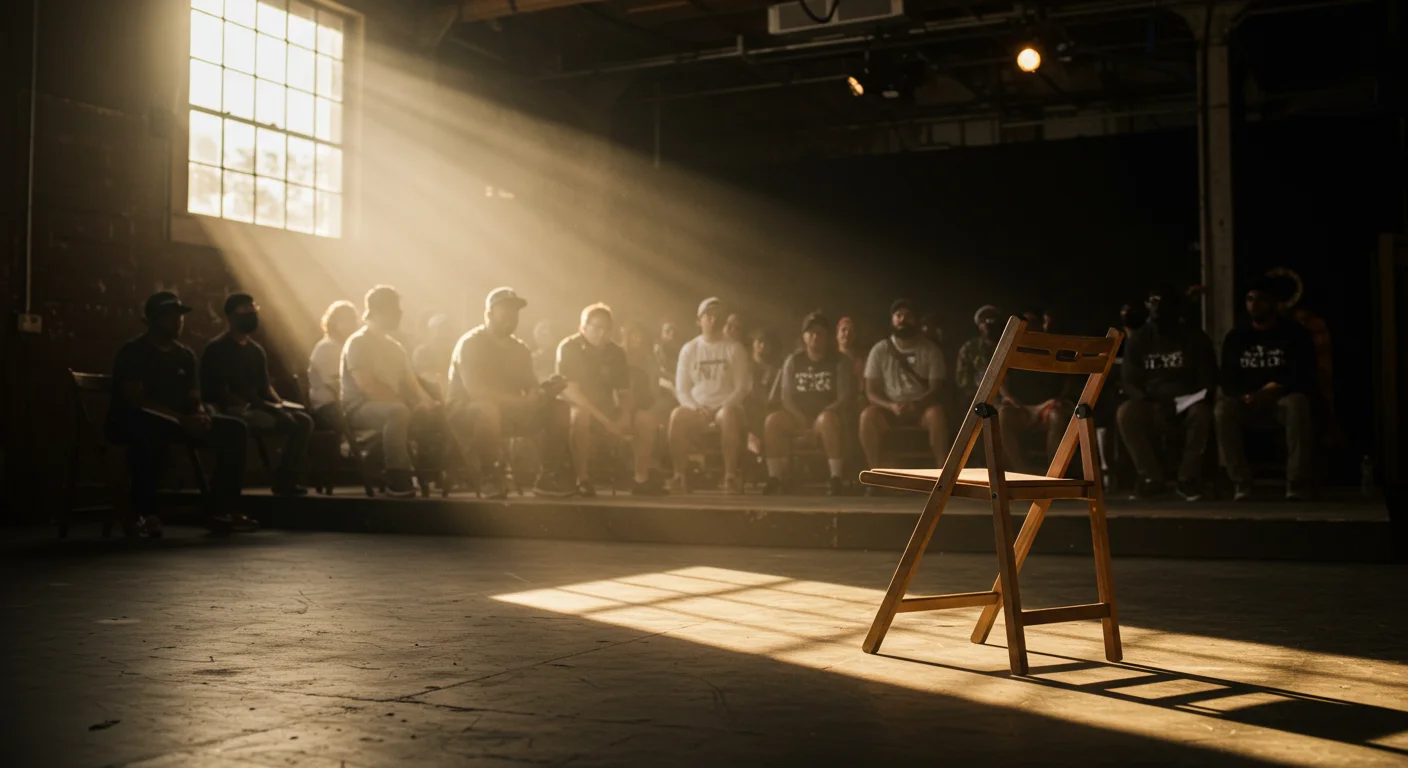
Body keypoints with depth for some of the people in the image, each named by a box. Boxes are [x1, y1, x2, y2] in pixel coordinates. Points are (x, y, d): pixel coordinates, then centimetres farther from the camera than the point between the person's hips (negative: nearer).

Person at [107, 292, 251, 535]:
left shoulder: (185, 354, 12)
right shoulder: (133, 352, -9)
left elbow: (193, 399, 11)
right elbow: (136, 399, -20)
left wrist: (200, 416, -15)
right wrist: (183, 419, -28)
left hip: (178, 421, 7)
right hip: (132, 421, -7)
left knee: (234, 429, -9)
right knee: (153, 430, -44)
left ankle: (221, 510, -11)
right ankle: (145, 513, -33)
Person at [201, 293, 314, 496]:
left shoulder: (256, 350, 16)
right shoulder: (216, 349, -7)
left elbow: (265, 387, 19)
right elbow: (219, 392, -15)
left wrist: (280, 404, -2)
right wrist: (254, 404, -22)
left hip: (255, 408, 8)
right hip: (228, 411, -8)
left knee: (303, 421, -11)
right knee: (284, 421, -32)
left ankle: (286, 479, -10)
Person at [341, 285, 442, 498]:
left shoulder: (394, 346, 17)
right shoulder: (358, 343, -8)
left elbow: (410, 381, 14)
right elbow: (366, 387, -20)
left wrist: (425, 400, -7)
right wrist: (402, 402, -24)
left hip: (393, 405, 8)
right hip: (359, 407, -8)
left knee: (433, 412, -14)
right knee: (398, 412, -39)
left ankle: (434, 474, -10)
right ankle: (398, 482, -35)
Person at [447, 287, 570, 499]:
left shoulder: (520, 349, 10)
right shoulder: (470, 343, -11)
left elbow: (531, 386, 6)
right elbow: (474, 389, -24)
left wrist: (541, 393, -21)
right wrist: (520, 401, -31)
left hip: (510, 412, 7)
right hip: (468, 412, -7)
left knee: (559, 408, -10)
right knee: (488, 409, -42)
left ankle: (548, 476, -8)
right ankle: (491, 478, -27)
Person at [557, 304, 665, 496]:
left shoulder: (616, 352, 2)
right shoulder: (568, 348, -13)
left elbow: (626, 392, 4)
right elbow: (570, 392, -21)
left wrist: (625, 416, -19)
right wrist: (604, 420, -28)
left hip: (607, 409, 5)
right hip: (578, 407, -5)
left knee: (646, 418, -15)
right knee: (581, 415, -40)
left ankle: (641, 479, -11)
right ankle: (582, 480, -33)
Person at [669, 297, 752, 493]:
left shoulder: (735, 349, 6)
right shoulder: (689, 349, 11)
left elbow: (742, 387, 1)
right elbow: (681, 388, 7)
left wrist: (724, 406, -16)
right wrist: (695, 407, -12)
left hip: (726, 406, -1)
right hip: (696, 408, 1)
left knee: (728, 415, -38)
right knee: (677, 416, -33)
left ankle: (731, 475, -31)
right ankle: (679, 475, -25)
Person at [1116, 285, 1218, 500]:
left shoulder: (1195, 337, -1)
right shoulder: (1138, 340, 3)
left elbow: (1209, 380, -3)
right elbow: (1128, 382, 0)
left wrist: (1184, 401, -22)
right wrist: (1151, 402, -19)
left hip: (1188, 406, -1)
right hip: (1152, 408, 1)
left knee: (1202, 414, -36)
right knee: (1125, 413, -31)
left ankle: (1188, 479, -17)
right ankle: (1152, 477, -18)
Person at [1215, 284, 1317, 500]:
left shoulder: (1295, 333, -1)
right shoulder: (1235, 337, 7)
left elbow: (1304, 379, -8)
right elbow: (1228, 381, 1)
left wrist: (1275, 390, -24)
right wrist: (1246, 397, -20)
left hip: (1283, 399, -2)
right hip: (1247, 401, 2)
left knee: (1297, 404, -38)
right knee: (1223, 408, -31)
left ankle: (1296, 486, -35)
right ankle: (1242, 484, -28)